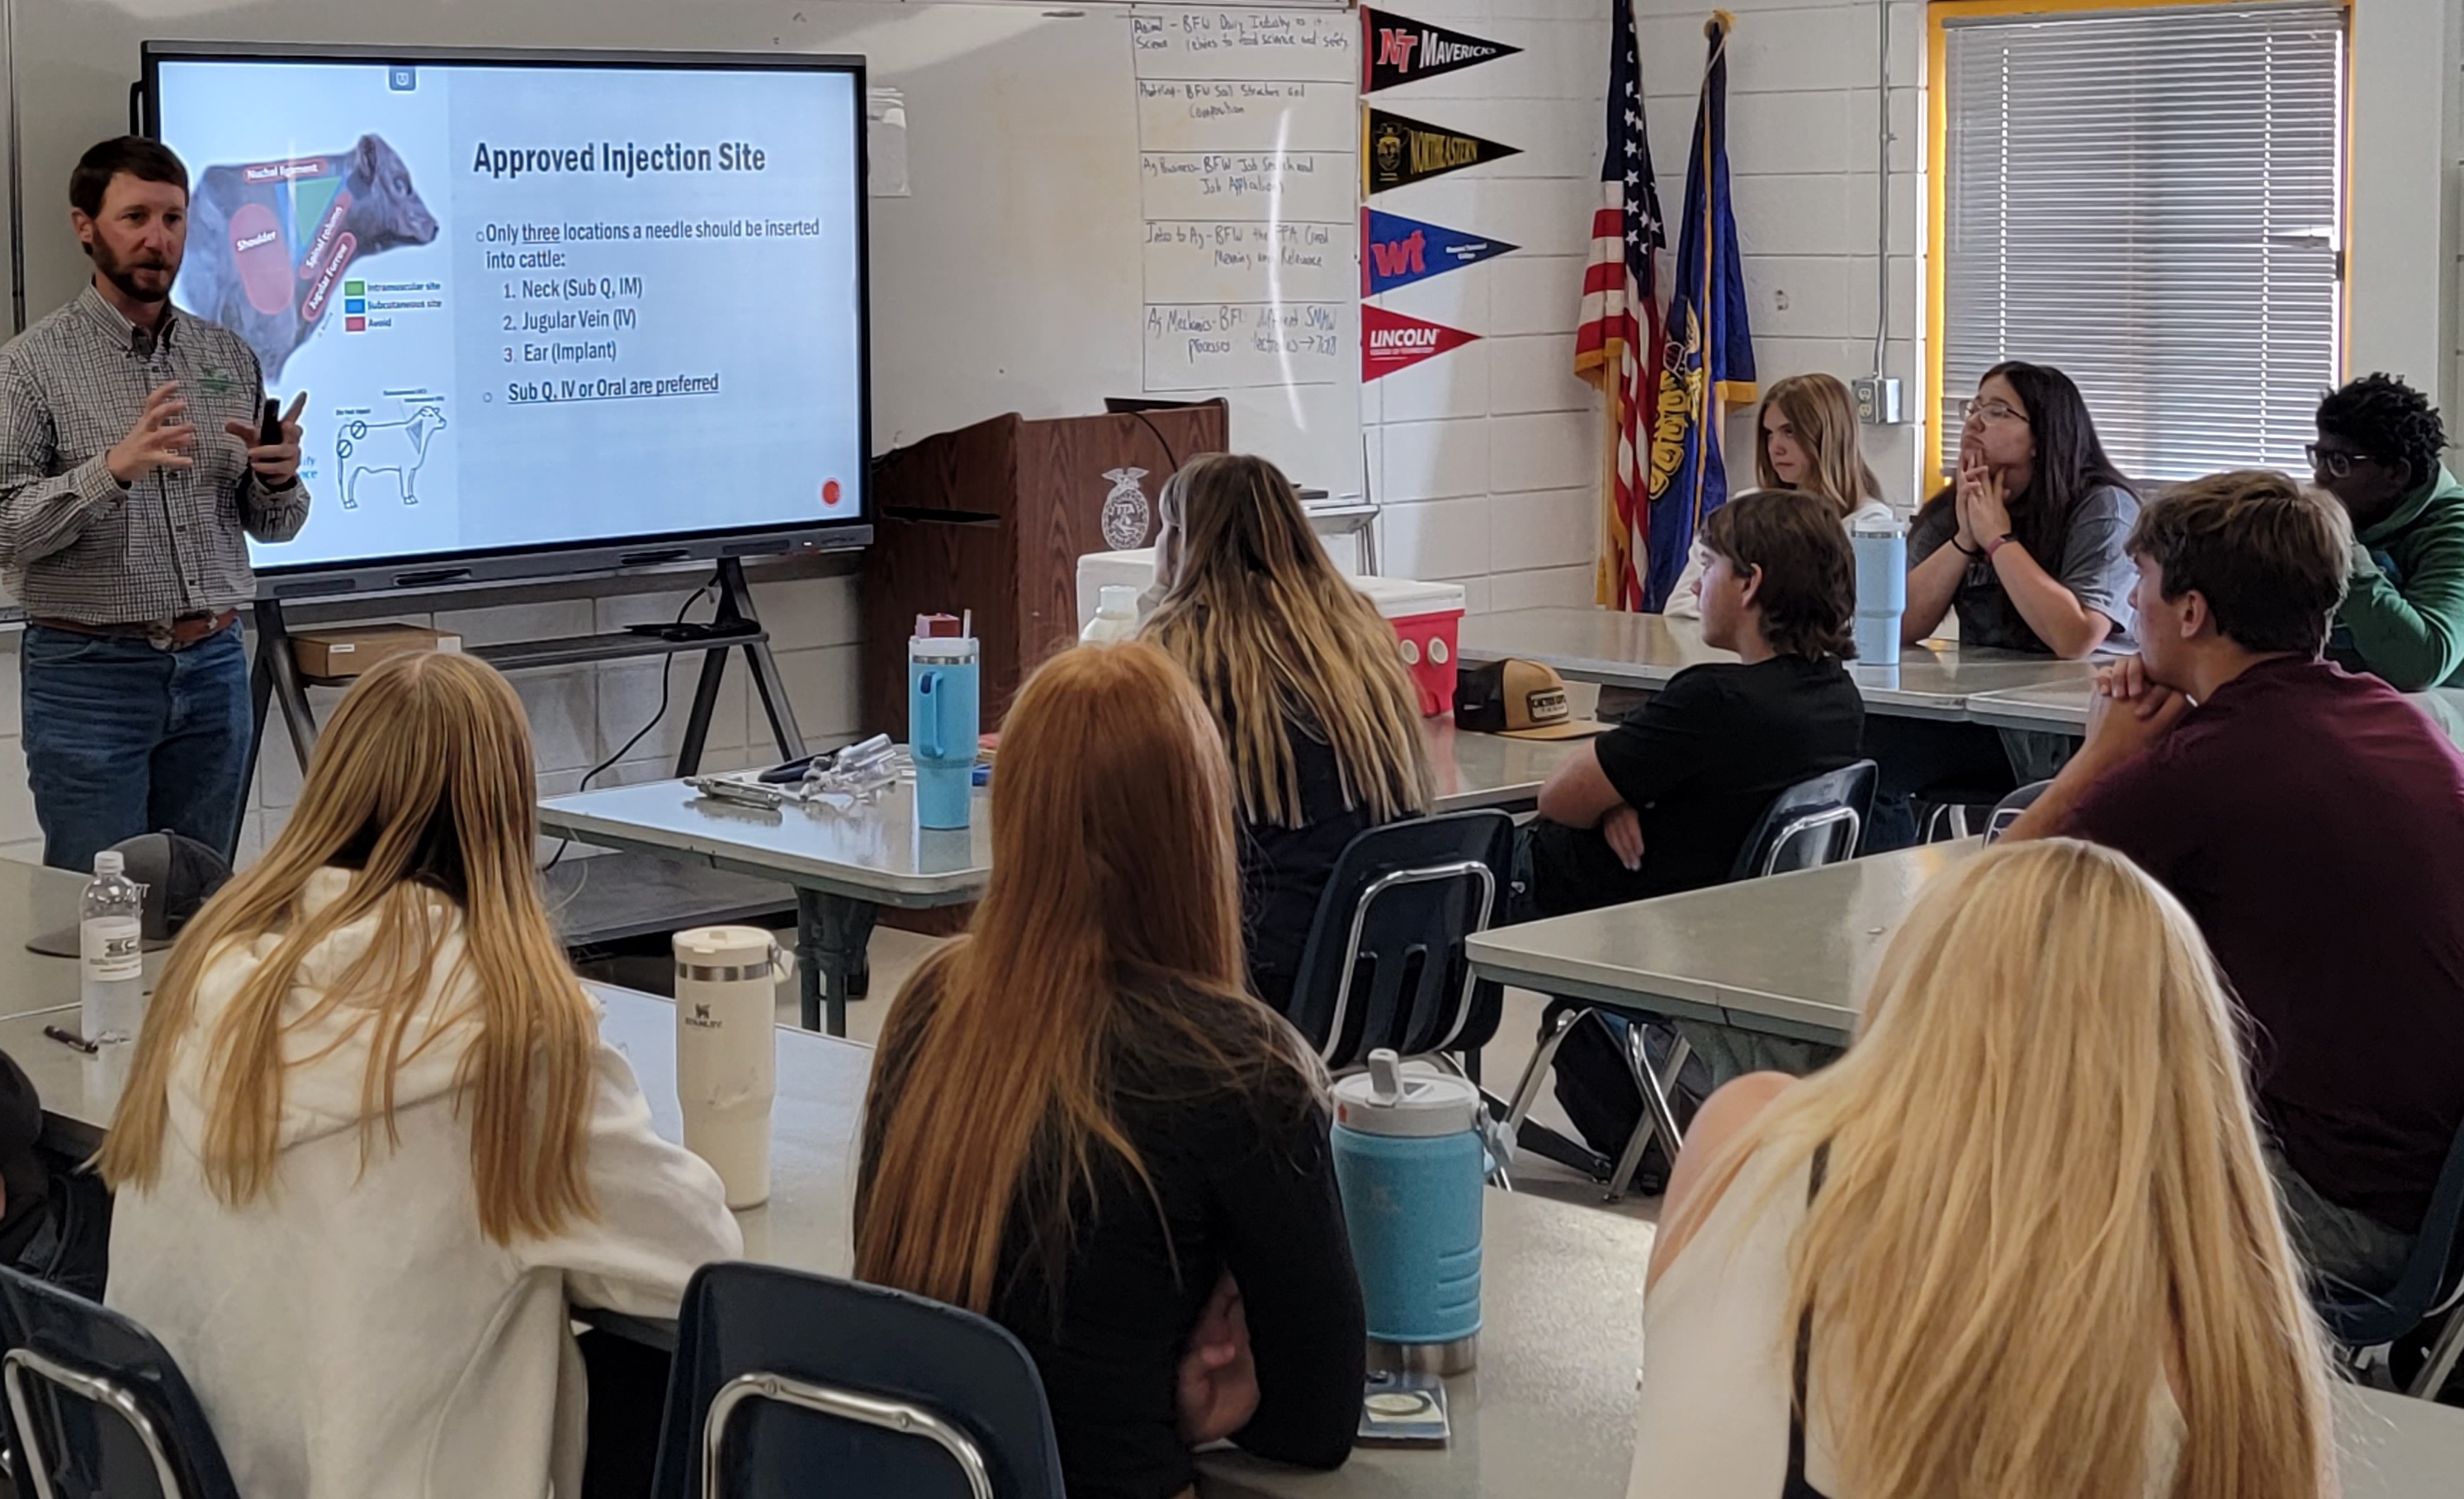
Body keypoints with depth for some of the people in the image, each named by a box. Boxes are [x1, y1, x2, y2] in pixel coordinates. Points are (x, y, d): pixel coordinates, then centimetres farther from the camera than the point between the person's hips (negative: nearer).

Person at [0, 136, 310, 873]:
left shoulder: (229, 357, 9)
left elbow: (273, 526, 12)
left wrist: (279, 479, -10)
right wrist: (112, 468, -26)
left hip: (213, 666, 4)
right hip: (90, 673, -4)